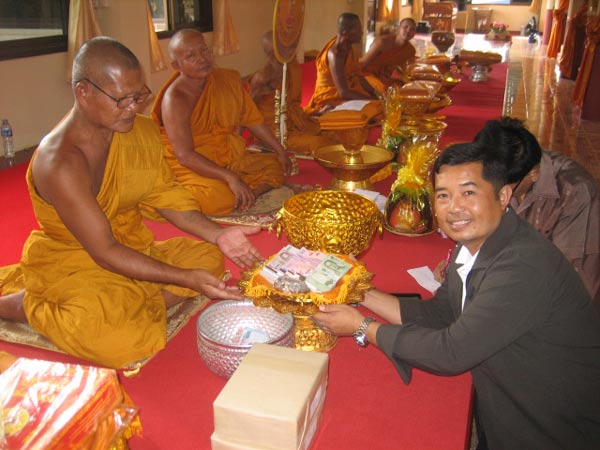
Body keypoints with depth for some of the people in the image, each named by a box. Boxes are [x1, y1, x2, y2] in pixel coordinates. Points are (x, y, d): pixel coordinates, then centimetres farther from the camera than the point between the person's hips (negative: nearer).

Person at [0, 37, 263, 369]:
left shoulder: (142, 131, -4)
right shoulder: (59, 162, -27)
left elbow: (163, 194, 3)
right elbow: (104, 252, -26)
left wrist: (218, 235, -12)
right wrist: (186, 279, -30)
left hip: (132, 248, 7)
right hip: (70, 264, -6)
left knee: (207, 257, -5)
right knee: (120, 342, -27)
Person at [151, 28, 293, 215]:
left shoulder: (229, 79, 1)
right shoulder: (174, 99, -20)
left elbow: (252, 119, 13)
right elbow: (185, 156, -28)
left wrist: (280, 151, 12)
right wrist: (229, 177, -37)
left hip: (230, 158, 8)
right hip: (191, 167, -8)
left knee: (277, 166, 2)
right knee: (219, 199, -35)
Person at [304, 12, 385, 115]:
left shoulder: (348, 47, 2)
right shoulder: (335, 54, -25)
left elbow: (358, 76, 8)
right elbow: (343, 92, -29)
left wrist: (375, 93, -6)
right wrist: (373, 99, -28)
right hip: (330, 99, -9)